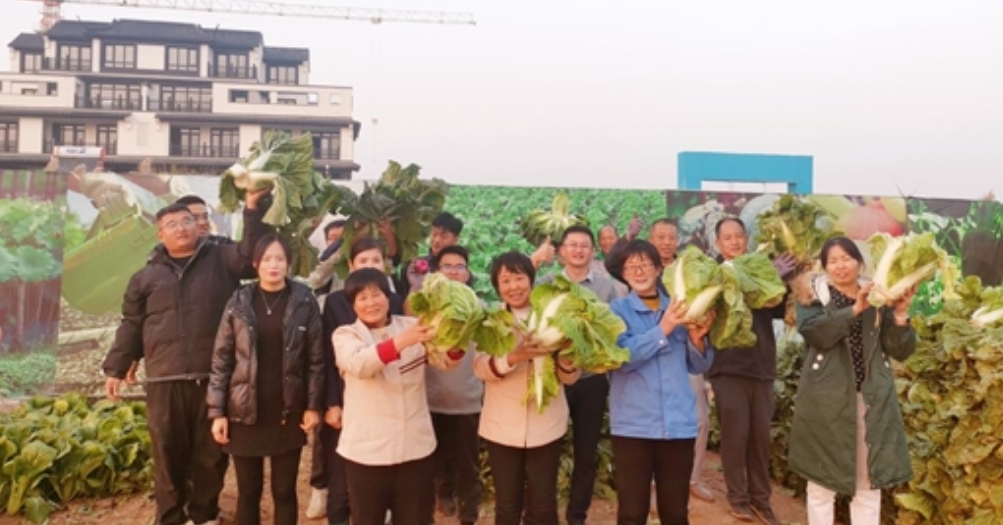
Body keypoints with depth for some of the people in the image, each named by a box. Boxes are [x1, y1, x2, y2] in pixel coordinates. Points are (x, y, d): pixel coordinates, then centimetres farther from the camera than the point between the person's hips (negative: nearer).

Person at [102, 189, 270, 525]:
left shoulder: (221, 259, 7)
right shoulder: (148, 275, 13)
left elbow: (251, 253, -12)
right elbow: (132, 324, 16)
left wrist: (254, 207, -21)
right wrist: (116, 368, 12)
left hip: (213, 376, -1)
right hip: (164, 379, 1)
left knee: (210, 451, 8)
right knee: (168, 452, 8)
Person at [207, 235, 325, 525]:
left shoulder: (305, 302, -3)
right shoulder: (239, 302, -1)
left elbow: (316, 358, -1)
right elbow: (221, 360, 0)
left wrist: (313, 405, -5)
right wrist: (217, 411, -4)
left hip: (288, 414, -1)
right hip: (245, 413, 1)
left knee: (284, 491, 10)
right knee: (248, 491, 11)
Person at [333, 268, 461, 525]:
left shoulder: (412, 326, 3)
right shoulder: (345, 335, -3)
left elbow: (447, 360, -8)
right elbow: (359, 364, -24)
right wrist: (401, 341, -40)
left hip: (415, 446, 2)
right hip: (367, 449, -2)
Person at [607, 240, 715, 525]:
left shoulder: (679, 309, 9)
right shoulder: (617, 309, 0)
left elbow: (699, 366, 10)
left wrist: (697, 337, -9)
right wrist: (663, 329, -20)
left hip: (679, 424, 3)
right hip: (633, 425, -3)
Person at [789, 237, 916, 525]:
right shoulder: (814, 295, 1)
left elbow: (901, 350, 3)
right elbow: (815, 332, -19)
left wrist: (900, 314, -11)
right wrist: (855, 309, -25)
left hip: (873, 400, 3)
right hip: (827, 401, -3)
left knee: (869, 486, 10)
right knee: (822, 483, 6)